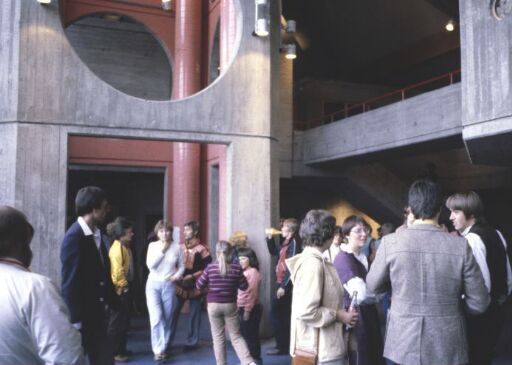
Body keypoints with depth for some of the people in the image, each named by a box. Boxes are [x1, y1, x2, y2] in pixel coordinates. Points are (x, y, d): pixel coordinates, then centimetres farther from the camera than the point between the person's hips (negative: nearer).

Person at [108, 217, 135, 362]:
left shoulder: (125, 246, 13)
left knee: (124, 321, 16)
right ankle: (114, 352, 6)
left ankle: (121, 349, 25)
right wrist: (124, 286, -17)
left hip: (126, 288, 10)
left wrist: (129, 286, 15)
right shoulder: (117, 248, -18)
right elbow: (118, 271, -23)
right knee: (117, 322, -2)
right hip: (120, 290, -10)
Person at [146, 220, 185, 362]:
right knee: (156, 318, -12)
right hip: (153, 284, -1)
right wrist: (162, 251, -13)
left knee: (167, 319, 7)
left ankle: (163, 348, 22)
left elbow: (182, 266, 8)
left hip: (169, 286, 1)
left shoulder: (177, 247, 0)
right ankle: (158, 350, -4)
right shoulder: (153, 246, 0)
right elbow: (150, 265, -10)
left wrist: (177, 276, -10)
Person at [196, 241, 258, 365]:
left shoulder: (210, 268, -8)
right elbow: (244, 286, 3)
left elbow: (199, 286, -1)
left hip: (214, 305, -1)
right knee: (236, 336, 10)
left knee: (218, 337, 11)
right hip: (230, 305, 1)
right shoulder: (236, 268, -7)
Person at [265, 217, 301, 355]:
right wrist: (269, 238, 17)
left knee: (275, 313, -6)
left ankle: (282, 346, 0)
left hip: (286, 285, -9)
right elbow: (274, 252, 31)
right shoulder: (286, 243, 13)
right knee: (283, 314, 14)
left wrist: (284, 286, -22)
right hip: (282, 283, 9)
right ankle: (285, 344, 22)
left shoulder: (294, 243, -15)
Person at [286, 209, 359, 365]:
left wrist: (340, 312, 10)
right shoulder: (313, 263, -20)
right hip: (322, 350, -10)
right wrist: (338, 316, -16)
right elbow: (306, 311, -26)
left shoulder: (313, 260, 10)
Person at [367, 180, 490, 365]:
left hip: (403, 342, 0)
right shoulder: (460, 245, -12)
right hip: (447, 346, 0)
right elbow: (479, 303, -5)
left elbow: (373, 286, 4)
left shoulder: (390, 242, -11)